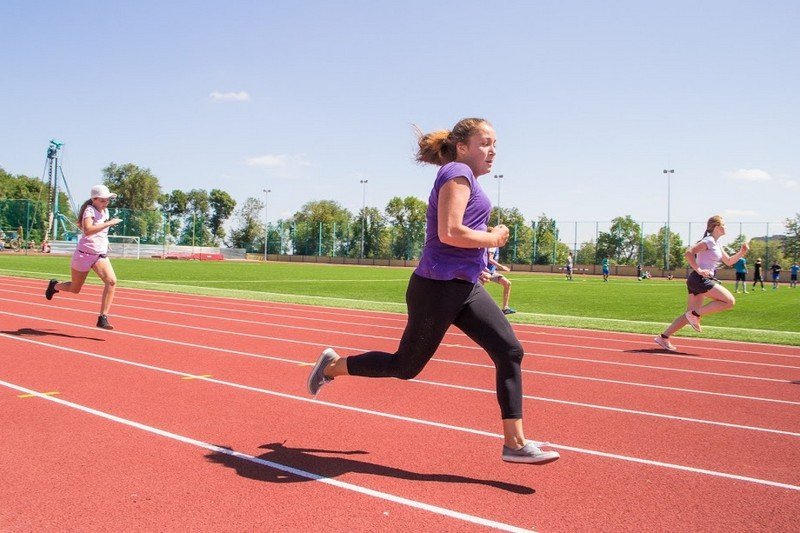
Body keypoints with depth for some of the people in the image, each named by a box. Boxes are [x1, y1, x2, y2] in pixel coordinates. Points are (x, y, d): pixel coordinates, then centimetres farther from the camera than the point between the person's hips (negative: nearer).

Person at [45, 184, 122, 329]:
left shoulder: (105, 211, 8)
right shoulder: (89, 210, -16)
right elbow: (87, 230, -36)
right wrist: (109, 223, -37)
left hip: (100, 255, 6)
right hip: (84, 254, -6)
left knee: (111, 281, -21)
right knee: (75, 289, 12)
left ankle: (103, 318, -19)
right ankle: (54, 285, 47)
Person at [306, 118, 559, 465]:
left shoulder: (461, 177, 19)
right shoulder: (458, 172, -11)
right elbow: (450, 233, -24)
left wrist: (475, 262, 18)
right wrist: (493, 239, -11)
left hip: (465, 288, 10)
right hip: (437, 289, -10)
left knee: (510, 352, -1)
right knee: (405, 367, 6)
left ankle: (515, 443, 3)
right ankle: (333, 365, 27)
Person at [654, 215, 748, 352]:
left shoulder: (717, 244, 21)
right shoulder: (708, 241, -9)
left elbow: (729, 261, 29)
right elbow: (688, 253, -21)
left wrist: (741, 252, 14)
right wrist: (698, 270, -23)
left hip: (702, 280, 10)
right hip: (700, 279, -10)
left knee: (690, 316, 8)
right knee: (730, 301, -11)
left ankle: (663, 337, 6)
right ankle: (695, 314, -9)